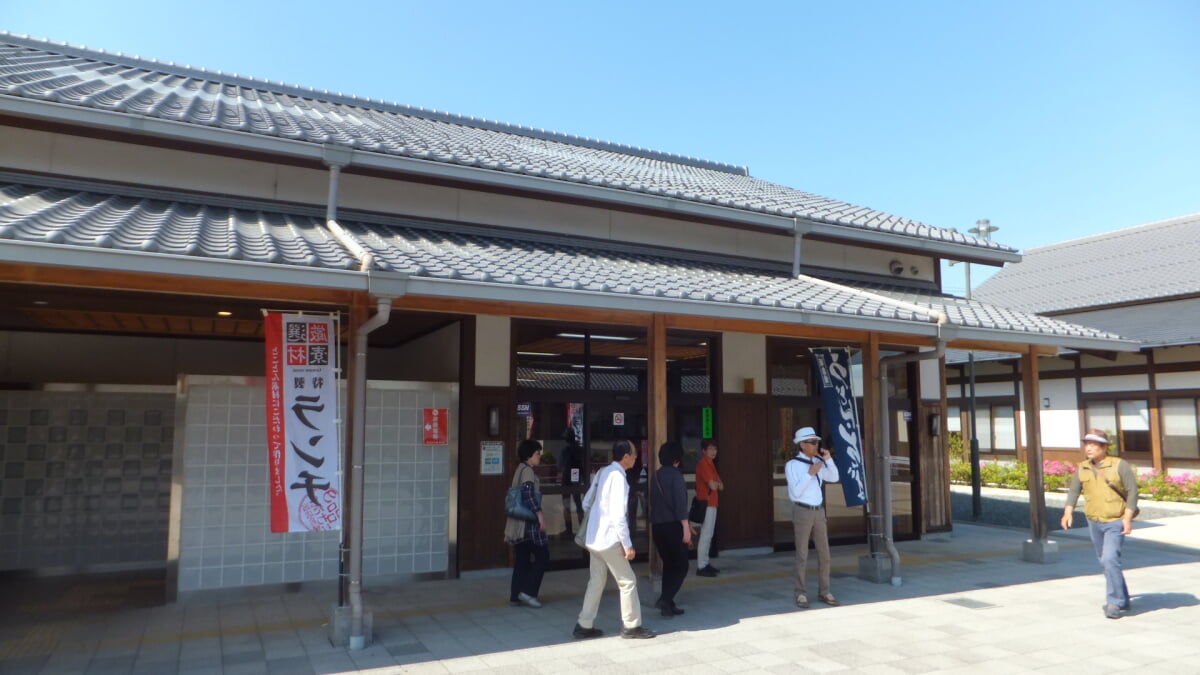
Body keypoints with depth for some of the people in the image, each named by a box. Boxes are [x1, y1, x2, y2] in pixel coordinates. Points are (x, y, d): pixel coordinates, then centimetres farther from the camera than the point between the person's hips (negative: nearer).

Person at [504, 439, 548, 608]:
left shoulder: (521, 469, 17)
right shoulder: (528, 470, -11)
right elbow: (529, 494, -22)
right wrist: (540, 514, -24)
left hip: (520, 522, 10)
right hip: (528, 521, -10)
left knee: (522, 558, 11)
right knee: (542, 555, -4)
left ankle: (516, 595, 12)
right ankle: (528, 591, -5)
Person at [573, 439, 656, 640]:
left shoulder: (603, 473, 7)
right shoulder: (618, 477, -18)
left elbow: (586, 503, 13)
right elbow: (618, 515, -22)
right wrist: (627, 544, -16)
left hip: (593, 539, 8)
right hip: (609, 540, -8)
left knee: (596, 581, 15)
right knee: (627, 581, 5)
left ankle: (584, 625, 19)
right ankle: (631, 626, 15)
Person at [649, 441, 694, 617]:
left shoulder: (657, 476, 12)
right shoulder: (675, 474, -10)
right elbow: (680, 502, -18)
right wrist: (686, 528, -18)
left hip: (657, 526, 7)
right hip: (673, 526, -7)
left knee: (668, 565, 15)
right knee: (681, 566, 2)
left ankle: (667, 604, 15)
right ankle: (665, 599, -11)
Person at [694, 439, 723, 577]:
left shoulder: (710, 463, 16)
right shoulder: (703, 464, -14)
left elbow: (720, 486, 13)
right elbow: (713, 486, -22)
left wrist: (716, 483, -8)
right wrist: (717, 483, -1)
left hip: (711, 503, 10)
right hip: (706, 504, -10)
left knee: (708, 535, 13)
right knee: (706, 535, -8)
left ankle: (705, 564, 20)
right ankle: (701, 567, -5)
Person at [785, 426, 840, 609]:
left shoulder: (817, 462, 7)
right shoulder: (793, 464, -11)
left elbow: (834, 478, 8)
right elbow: (795, 492, -17)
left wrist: (828, 459, -3)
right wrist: (810, 473, -21)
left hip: (819, 511, 6)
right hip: (802, 511, -6)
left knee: (824, 553, 10)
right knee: (802, 555, 1)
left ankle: (824, 592, 21)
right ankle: (801, 594, 10)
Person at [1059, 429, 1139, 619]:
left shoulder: (1120, 466, -10)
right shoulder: (1082, 468, 3)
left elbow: (1132, 491, -10)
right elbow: (1074, 490, 5)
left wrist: (1127, 518, -16)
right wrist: (1068, 512, -7)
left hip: (1116, 522, -5)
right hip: (1094, 521, 6)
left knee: (1110, 559, -17)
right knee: (1104, 562, 13)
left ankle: (1114, 603, -8)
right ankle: (1123, 600, 30)